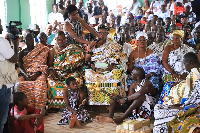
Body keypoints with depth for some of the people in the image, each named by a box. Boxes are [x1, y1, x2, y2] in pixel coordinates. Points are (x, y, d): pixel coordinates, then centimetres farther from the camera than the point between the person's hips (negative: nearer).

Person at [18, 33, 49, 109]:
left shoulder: (41, 50, 14)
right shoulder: (22, 53, 19)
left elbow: (43, 65, 3)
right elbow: (20, 67, 5)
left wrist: (36, 74, -16)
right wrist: (25, 75, -17)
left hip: (38, 73, -2)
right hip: (25, 73, 2)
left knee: (40, 83, -38)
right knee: (20, 84, -33)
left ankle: (38, 108, -35)